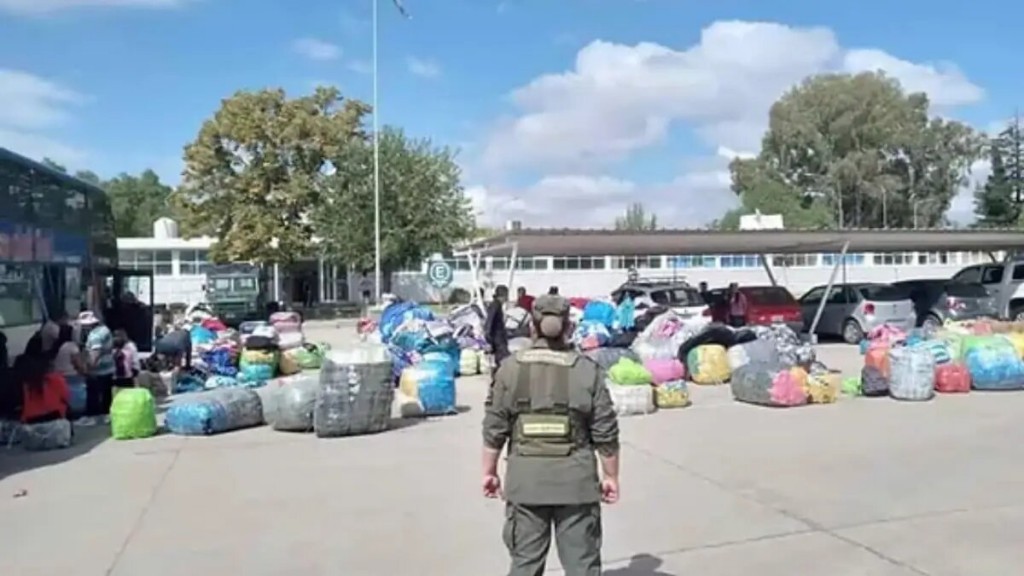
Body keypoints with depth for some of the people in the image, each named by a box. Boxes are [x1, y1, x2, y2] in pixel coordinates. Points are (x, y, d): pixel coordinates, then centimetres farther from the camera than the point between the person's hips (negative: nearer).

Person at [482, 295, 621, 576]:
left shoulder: (510, 368, -4)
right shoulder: (587, 370, -6)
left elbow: (494, 428, -1)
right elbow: (605, 433, -4)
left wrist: (490, 471, 11)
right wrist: (611, 476, 8)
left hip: (525, 476, 1)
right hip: (575, 477, -1)